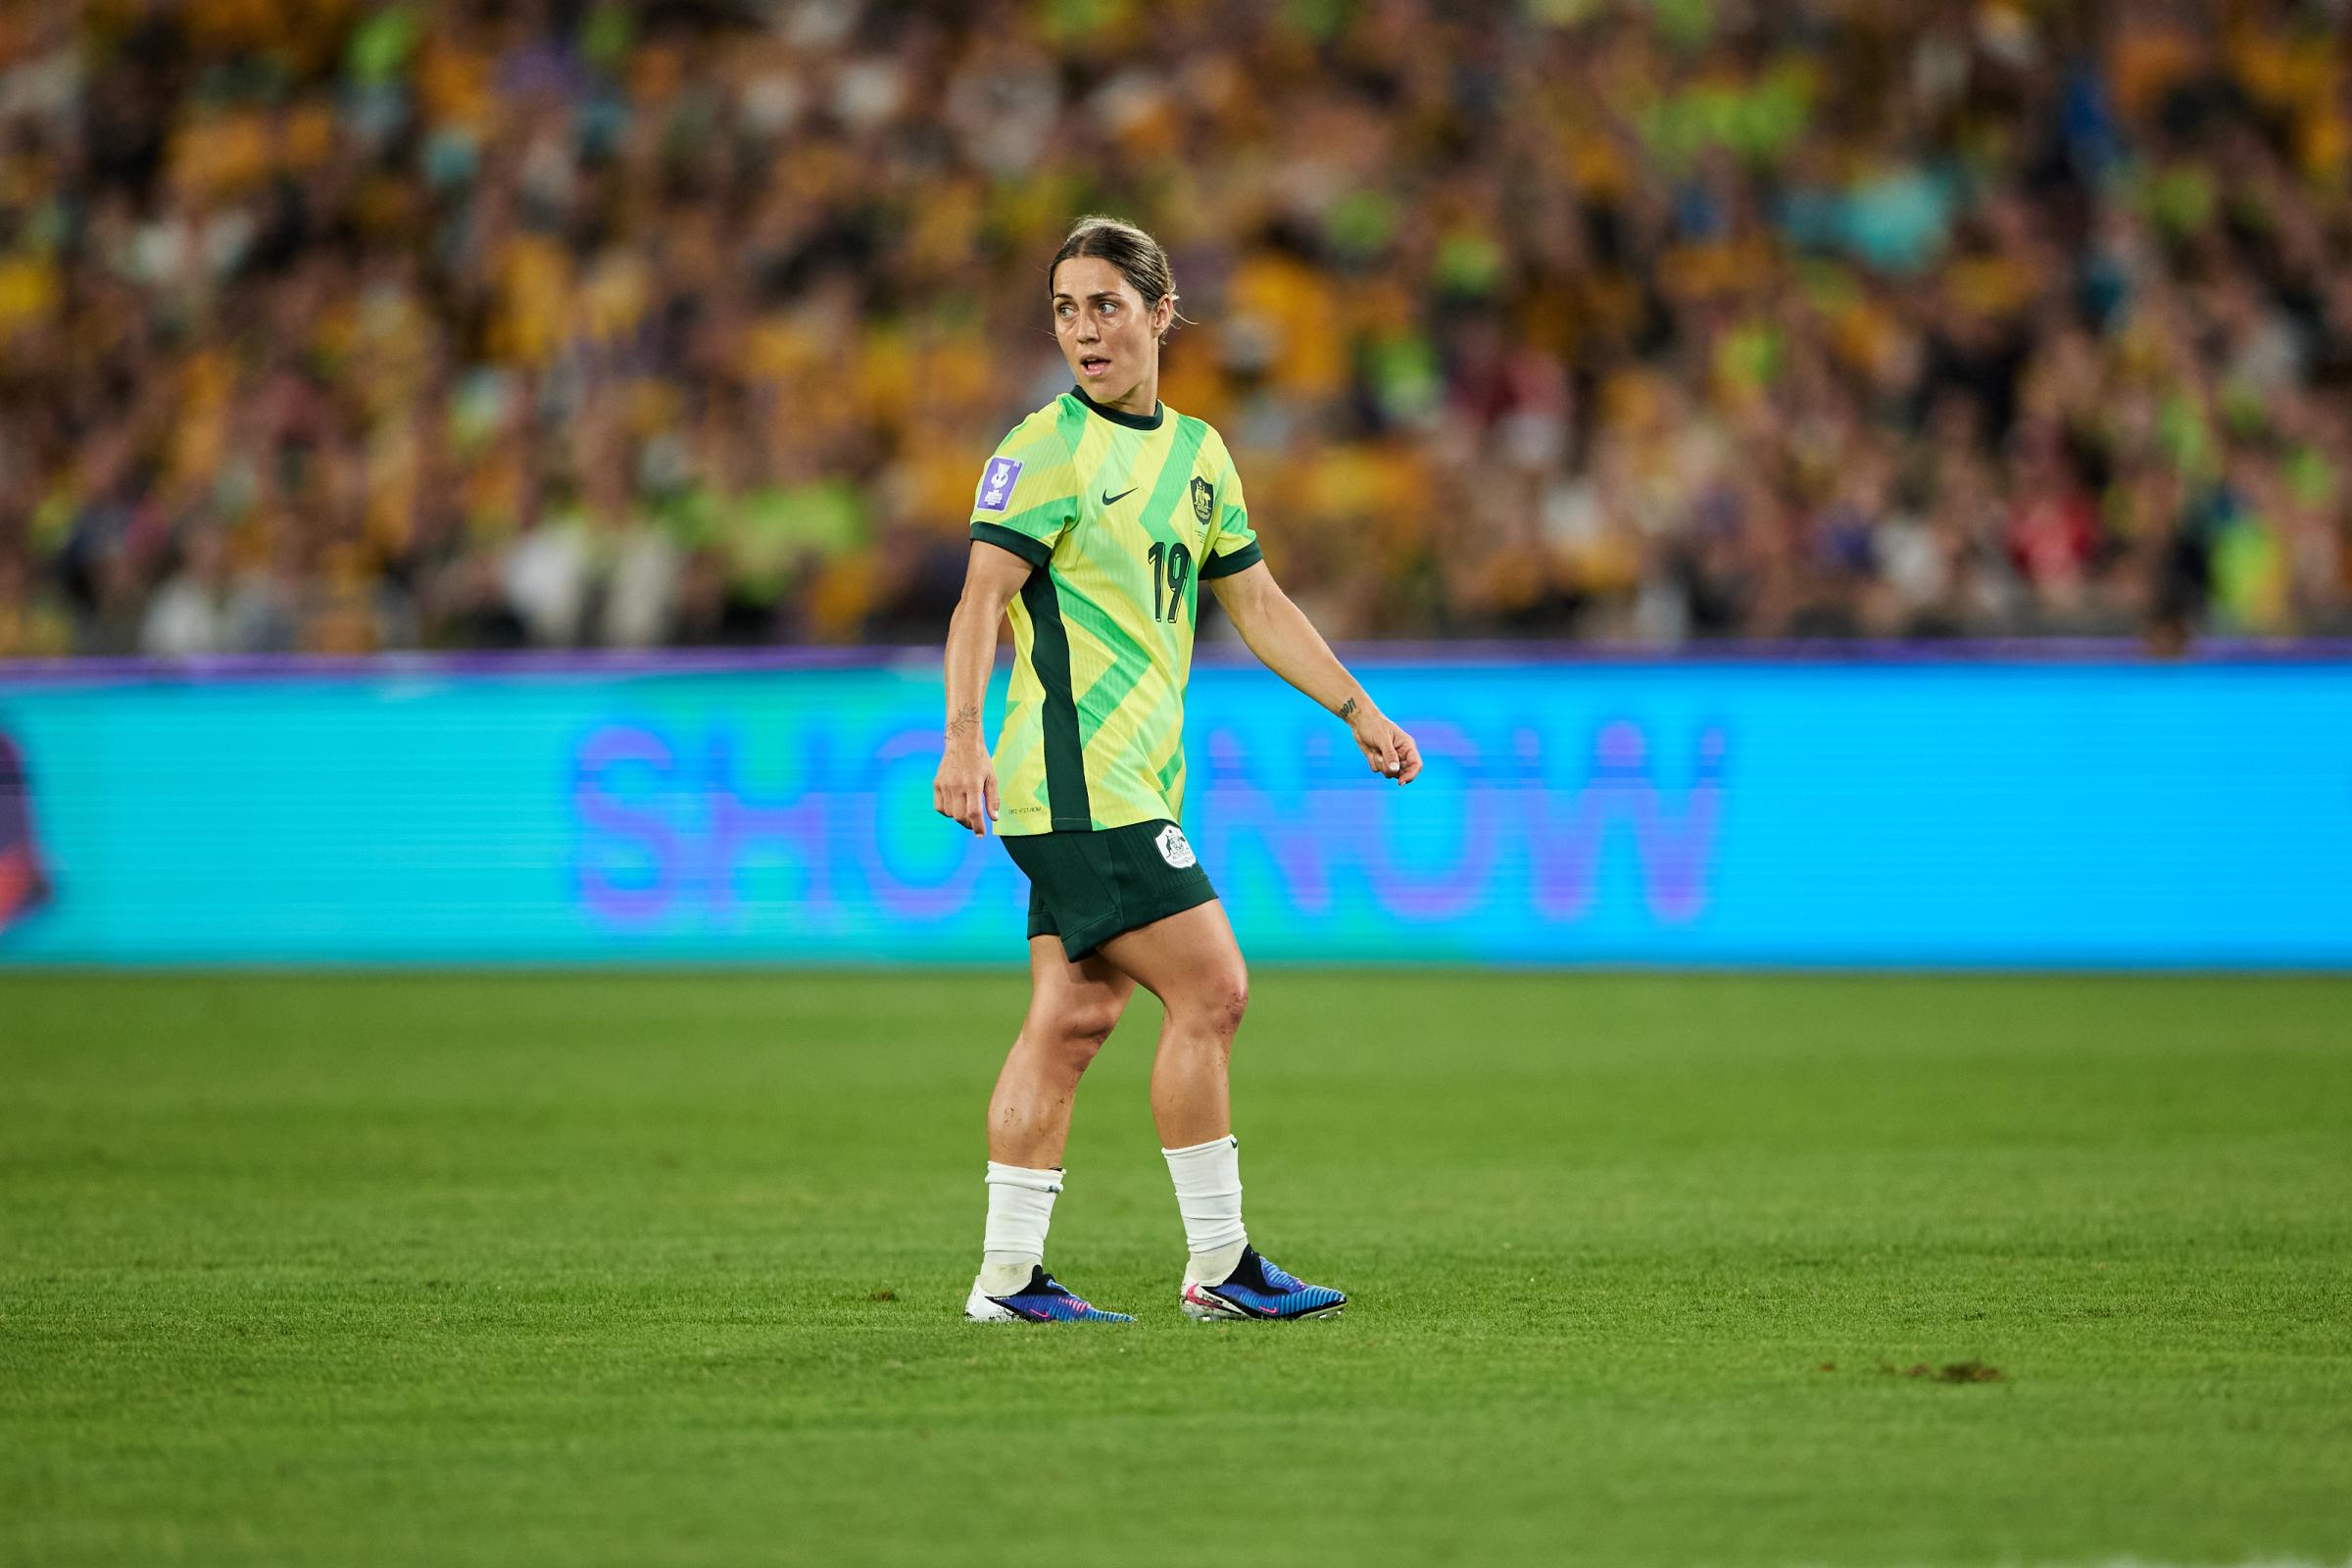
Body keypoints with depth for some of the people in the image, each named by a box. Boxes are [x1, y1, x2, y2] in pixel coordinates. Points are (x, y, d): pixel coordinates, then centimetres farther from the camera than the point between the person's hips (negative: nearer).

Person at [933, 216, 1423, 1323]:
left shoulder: (1196, 452, 16)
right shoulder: (1047, 447, -8)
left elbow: (1257, 605, 23)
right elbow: (982, 598, -14)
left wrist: (1359, 711, 20)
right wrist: (963, 740, -26)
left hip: (1130, 782, 8)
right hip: (1079, 776, -8)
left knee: (1074, 1016, 5)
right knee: (1210, 989, -10)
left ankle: (1009, 1276, 7)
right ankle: (1217, 1265, -4)